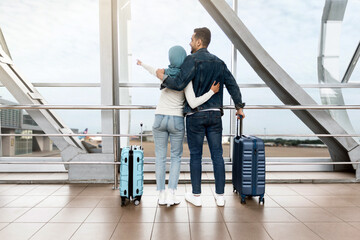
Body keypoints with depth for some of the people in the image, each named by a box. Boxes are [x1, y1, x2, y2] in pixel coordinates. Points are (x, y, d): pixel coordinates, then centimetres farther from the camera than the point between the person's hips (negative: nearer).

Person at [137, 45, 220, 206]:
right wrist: (212, 91, -12)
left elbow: (154, 71, 24)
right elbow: (193, 103, -22)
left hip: (160, 119, 2)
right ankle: (171, 195, 1)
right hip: (176, 121, -2)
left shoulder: (164, 73, -2)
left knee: (160, 157, 9)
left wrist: (142, 64, 46)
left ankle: (161, 195, 9)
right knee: (176, 157, 11)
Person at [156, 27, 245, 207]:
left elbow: (179, 84, -18)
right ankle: (220, 195, 16)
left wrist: (163, 76, -1)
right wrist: (239, 106, 16)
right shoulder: (219, 62, 11)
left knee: (195, 155, 6)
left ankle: (196, 195, 16)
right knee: (217, 155, 8)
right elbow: (232, 84, 9)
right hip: (215, 114, 5)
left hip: (195, 115, -4)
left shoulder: (192, 60, -8)